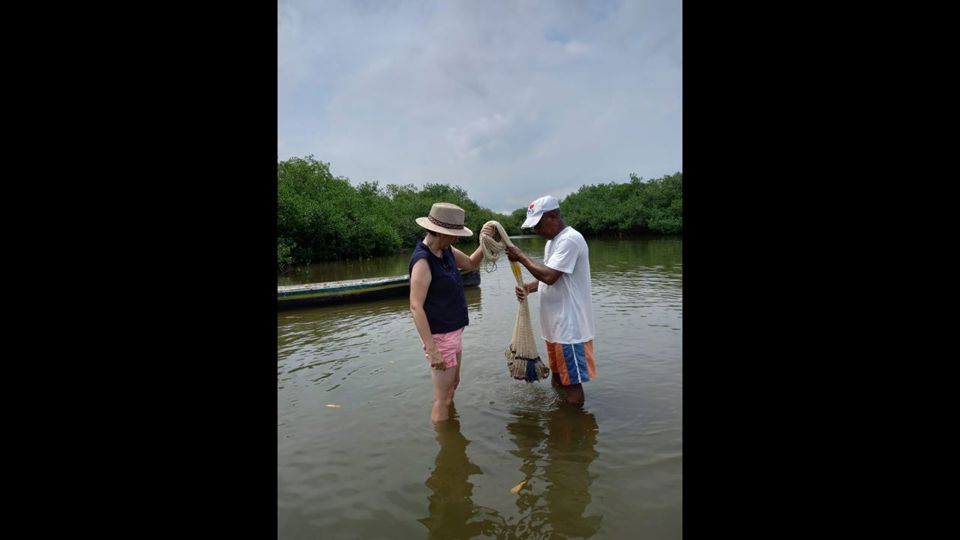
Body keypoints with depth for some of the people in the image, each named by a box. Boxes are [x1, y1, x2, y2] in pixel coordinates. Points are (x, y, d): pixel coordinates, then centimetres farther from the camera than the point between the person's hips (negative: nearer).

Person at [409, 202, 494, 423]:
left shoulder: (446, 251, 2)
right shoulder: (422, 260, -23)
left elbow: (471, 264, 18)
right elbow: (416, 307, -27)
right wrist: (431, 349, -29)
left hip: (453, 331, 10)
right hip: (439, 336, -10)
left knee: (453, 383, 26)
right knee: (442, 396, 0)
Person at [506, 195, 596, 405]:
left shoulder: (569, 240, -19)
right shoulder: (552, 241, 13)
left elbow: (549, 276, -27)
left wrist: (521, 257, -17)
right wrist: (528, 287, -1)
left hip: (570, 326, -10)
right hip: (555, 323, 10)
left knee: (572, 382, -1)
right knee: (558, 376, 22)